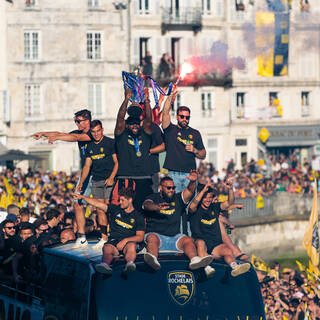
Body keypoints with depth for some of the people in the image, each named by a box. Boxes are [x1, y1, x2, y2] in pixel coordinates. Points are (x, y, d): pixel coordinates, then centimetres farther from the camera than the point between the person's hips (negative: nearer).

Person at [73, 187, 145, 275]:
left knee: (131, 246, -38)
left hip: (129, 241, -2)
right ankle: (105, 264, -65)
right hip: (113, 241, 2)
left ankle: (130, 264, -67)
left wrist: (125, 240, -14)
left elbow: (140, 237, 2)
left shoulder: (138, 217, 10)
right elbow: (97, 203, 15)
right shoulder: (115, 209, 18)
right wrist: (82, 197, 7)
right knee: (107, 248, -34)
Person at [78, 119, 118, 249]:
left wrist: (111, 178, -15)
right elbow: (87, 165, 19)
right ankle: (103, 238, 5)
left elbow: (117, 162, -5)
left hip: (109, 180, -6)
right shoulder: (90, 147, 15)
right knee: (100, 210, 2)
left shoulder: (110, 143, -3)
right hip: (96, 182, 6)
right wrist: (81, 183, 13)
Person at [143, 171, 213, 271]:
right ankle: (153, 259, -62)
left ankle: (195, 259, -48)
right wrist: (157, 207, -38)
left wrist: (193, 182, -22)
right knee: (152, 238, -35)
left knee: (188, 240, -23)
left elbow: (189, 191, 1)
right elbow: (147, 205, -15)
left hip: (175, 236, 3)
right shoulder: (153, 198, 8)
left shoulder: (178, 199, 18)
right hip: (156, 234, -3)